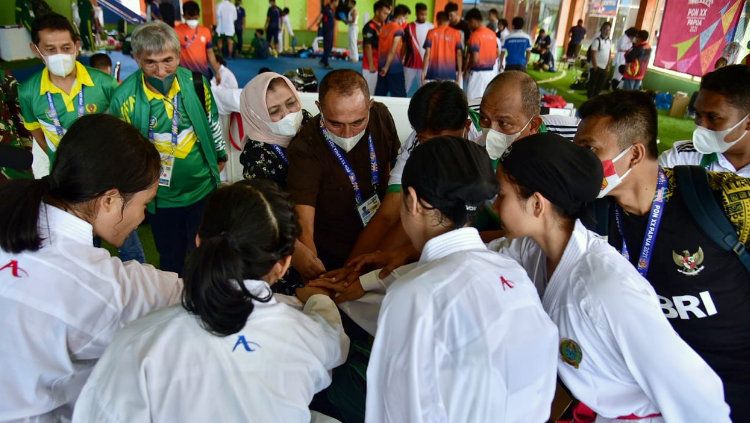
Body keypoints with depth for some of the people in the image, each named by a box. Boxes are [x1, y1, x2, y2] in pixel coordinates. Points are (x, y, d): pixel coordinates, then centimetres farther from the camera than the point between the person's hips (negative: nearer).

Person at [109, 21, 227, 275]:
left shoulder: (195, 83, -14)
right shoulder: (125, 98, -20)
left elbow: (212, 121, 4)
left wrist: (219, 156, 16)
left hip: (203, 188, 2)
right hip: (161, 197, -2)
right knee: (172, 260, 17)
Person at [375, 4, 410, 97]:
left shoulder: (383, 27, 11)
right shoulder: (399, 29, -10)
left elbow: (380, 47, 11)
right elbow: (393, 50, -15)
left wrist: (384, 65, 12)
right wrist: (387, 67, -10)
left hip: (382, 65, 7)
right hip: (394, 67, -7)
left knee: (380, 94, 11)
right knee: (399, 95, -1)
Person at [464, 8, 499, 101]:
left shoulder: (475, 35, -15)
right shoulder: (492, 34, 8)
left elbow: (475, 58, -21)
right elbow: (496, 54, 14)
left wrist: (467, 68, -5)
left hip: (478, 73, -7)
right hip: (491, 72, 7)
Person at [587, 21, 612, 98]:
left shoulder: (610, 41, 8)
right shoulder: (597, 40, -11)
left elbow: (609, 54, 13)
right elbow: (593, 55, -13)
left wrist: (608, 66, 5)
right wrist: (595, 67, -15)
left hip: (605, 68, 6)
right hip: (596, 67, -6)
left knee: (600, 86, 11)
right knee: (592, 85, 2)